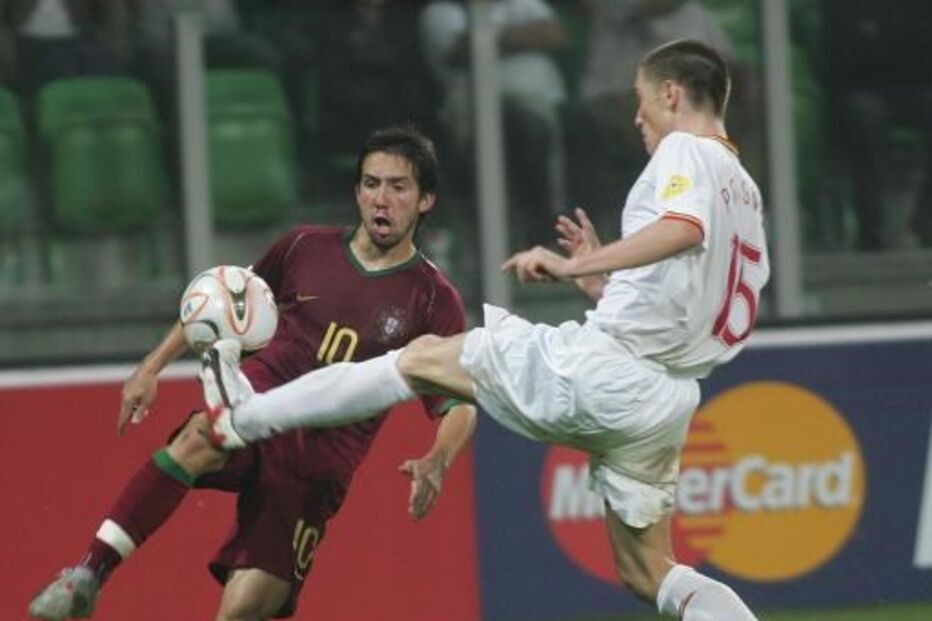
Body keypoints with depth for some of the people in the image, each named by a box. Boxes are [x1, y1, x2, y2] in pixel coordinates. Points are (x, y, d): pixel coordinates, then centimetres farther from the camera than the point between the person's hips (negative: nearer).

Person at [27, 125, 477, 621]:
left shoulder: (435, 300, 2)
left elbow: (460, 406, -2)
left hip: (320, 458, -1)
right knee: (201, 436, -37)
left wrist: (436, 463, -24)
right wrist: (151, 367, 16)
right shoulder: (305, 248, 9)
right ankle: (88, 574, -36)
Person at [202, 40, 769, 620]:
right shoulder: (744, 191, 21)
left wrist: (573, 265, -30)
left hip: (600, 364, -7)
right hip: (665, 403, 7)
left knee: (423, 356, 11)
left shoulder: (684, 151, -5)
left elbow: (683, 229, -29)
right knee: (649, 573, 12)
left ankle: (242, 417, 18)